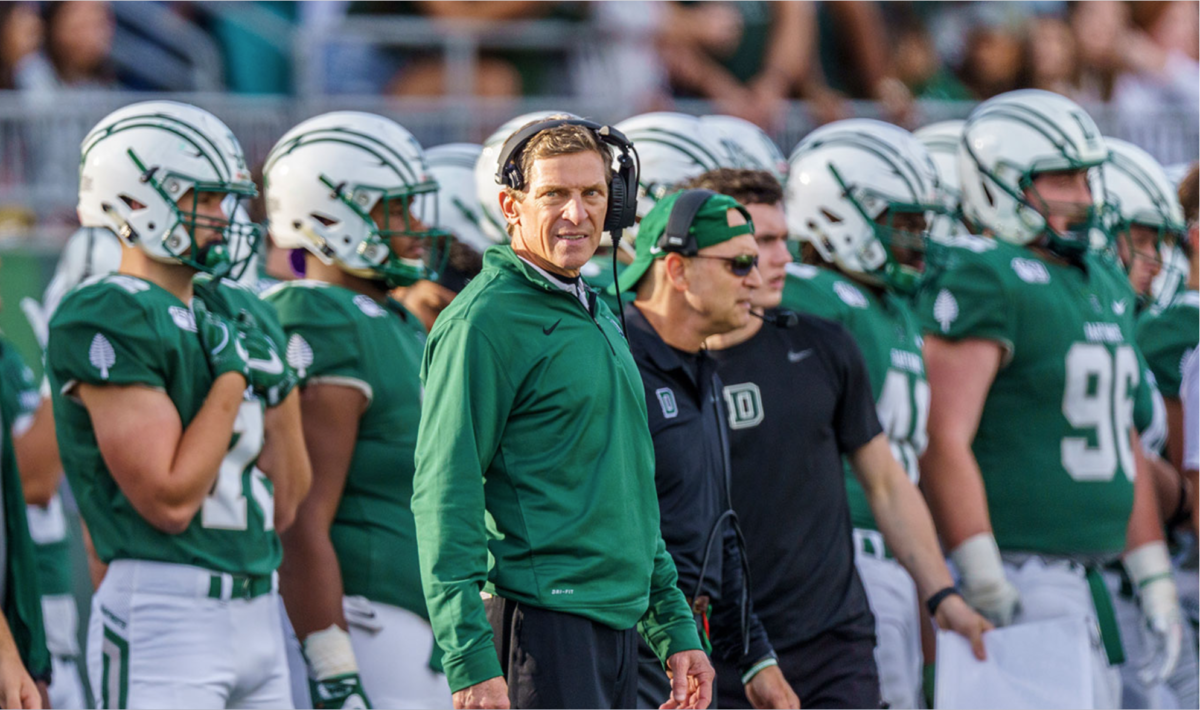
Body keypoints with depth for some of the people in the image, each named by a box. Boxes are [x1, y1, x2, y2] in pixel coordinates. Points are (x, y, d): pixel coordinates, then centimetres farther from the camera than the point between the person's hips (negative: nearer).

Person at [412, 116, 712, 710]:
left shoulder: (599, 320, 19)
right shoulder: (482, 322, -9)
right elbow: (445, 499, -14)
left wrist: (675, 628, 21)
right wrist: (471, 661, -21)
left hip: (619, 618, 9)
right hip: (540, 624, -9)